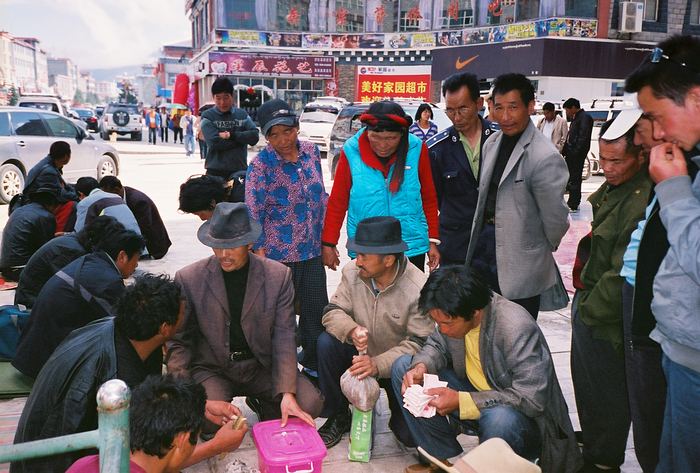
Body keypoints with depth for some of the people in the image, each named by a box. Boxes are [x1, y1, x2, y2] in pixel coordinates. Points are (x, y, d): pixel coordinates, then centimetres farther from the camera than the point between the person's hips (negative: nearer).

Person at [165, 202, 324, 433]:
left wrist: (287, 393, -19)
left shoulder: (278, 275, -5)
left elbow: (284, 337, -8)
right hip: (212, 368, -1)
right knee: (207, 418, -30)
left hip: (262, 366, 1)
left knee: (311, 404, -20)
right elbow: (178, 341, -1)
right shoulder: (189, 279, -6)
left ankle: (263, 405, 13)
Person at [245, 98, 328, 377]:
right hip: (278, 255, -5)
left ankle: (313, 363, 35)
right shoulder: (260, 165, -12)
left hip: (312, 250, 5)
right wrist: (260, 254, -15)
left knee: (317, 311, 14)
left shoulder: (311, 151, 3)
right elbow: (252, 213, -12)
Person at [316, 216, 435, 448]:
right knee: (327, 341, -25)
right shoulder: (352, 272, -10)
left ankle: (397, 412, 19)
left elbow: (419, 344, -21)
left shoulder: (418, 289, -22)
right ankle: (338, 416, -4)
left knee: (411, 435, -20)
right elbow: (333, 311, -8)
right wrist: (351, 331, -32)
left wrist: (378, 365, -34)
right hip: (361, 354, 4)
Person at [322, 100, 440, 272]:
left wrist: (433, 240, 7)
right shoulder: (351, 152, -6)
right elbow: (337, 203, 1)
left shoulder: (417, 150, -3)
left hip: (412, 250, 1)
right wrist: (328, 244, 3)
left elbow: (429, 199, 6)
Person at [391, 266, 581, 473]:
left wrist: (460, 401, -35)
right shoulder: (453, 314, -12)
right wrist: (421, 367, -17)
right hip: (475, 392, 7)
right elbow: (437, 346, 8)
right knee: (402, 367, -3)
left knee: (499, 419, -42)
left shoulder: (517, 328, -31)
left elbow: (531, 399, -32)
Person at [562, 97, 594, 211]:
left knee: (574, 179, -7)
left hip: (577, 155, -10)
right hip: (571, 154, 10)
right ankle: (573, 203, 22)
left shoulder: (585, 117, -11)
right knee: (571, 178, 14)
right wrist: (565, 151, 15)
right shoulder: (575, 117, 19)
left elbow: (583, 137, -18)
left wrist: (574, 152, -21)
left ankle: (573, 205, -3)